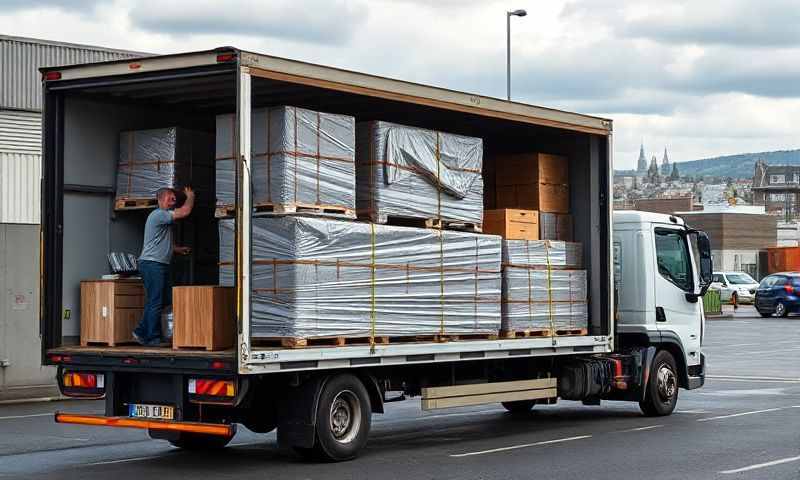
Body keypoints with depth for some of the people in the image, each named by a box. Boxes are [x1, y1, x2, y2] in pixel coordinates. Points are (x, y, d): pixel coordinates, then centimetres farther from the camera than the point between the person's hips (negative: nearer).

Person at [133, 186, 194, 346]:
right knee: (155, 303, -7)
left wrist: (178, 249, 25)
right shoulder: (158, 215, -12)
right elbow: (185, 211, -18)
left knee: (166, 300, 9)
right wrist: (190, 197, 0)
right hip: (152, 263, -11)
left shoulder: (164, 218, 23)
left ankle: (141, 333, 13)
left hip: (160, 265, 11)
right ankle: (153, 338, -3)